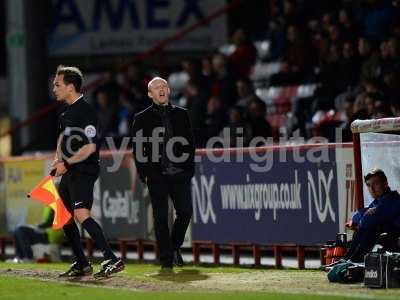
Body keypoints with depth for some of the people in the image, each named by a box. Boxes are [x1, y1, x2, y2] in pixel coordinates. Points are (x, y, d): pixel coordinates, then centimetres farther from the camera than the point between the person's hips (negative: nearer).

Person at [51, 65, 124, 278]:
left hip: (84, 170, -10)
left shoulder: (85, 111, -15)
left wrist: (66, 164, -14)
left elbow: (89, 147, -20)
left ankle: (111, 259, -27)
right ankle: (81, 264, 20)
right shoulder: (67, 111, 15)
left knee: (81, 214, -24)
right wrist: (59, 160, 13)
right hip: (69, 171, 10)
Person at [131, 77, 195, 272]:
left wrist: (189, 168, 3)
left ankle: (175, 247, 21)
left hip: (180, 174, 2)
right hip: (157, 176, -2)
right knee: (161, 218, -3)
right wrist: (144, 174, -4)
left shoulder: (181, 114, 13)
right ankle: (166, 261, 1)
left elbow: (189, 143, 13)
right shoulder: (142, 118, 7)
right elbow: (138, 149, 5)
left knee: (185, 212, -5)